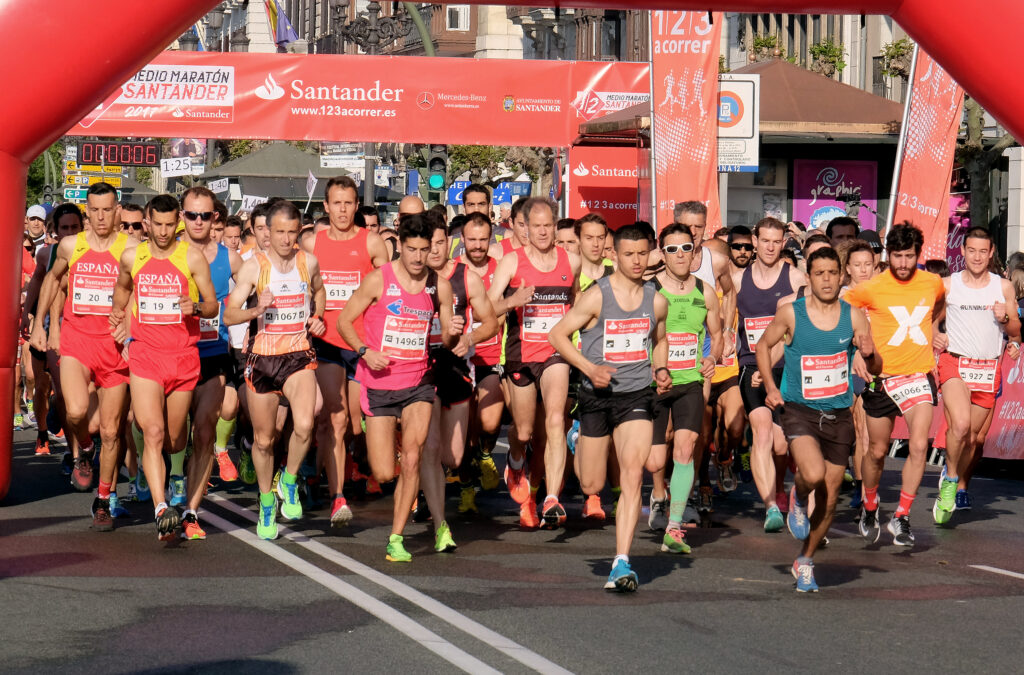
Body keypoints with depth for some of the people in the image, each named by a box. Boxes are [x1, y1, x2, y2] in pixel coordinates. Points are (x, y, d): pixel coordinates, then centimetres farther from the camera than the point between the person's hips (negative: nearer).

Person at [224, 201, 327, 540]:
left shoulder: (308, 262, 2)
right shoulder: (254, 266, -6)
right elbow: (229, 314, -9)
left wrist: (317, 318, 7)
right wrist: (256, 310, -28)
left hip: (299, 355, 1)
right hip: (262, 357, -1)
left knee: (304, 425, -24)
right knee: (263, 439, 8)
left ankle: (289, 481, 3)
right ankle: (266, 505, 29)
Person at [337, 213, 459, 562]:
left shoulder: (439, 286, 2)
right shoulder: (379, 280, -8)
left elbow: (446, 340, 11)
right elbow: (344, 321, -1)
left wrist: (452, 333, -13)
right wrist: (365, 351, -18)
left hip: (418, 382, 2)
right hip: (379, 384, -2)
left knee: (412, 458, -15)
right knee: (384, 474, -4)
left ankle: (396, 539, -5)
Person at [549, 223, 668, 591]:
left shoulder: (656, 301, 4)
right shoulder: (596, 296, -9)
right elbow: (558, 334, -5)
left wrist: (661, 370, 3)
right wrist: (589, 368, -17)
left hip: (637, 397, 1)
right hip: (597, 396, -1)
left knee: (632, 473, -17)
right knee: (592, 486, 9)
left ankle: (621, 564, -17)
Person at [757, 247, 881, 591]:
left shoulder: (853, 317, -1)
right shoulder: (791, 313, -6)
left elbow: (876, 369, 4)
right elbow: (763, 345, 11)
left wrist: (869, 354, -20)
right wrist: (770, 386, -2)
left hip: (838, 414, 3)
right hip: (799, 409, -3)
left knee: (829, 498, 7)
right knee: (813, 474, -29)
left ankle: (805, 561, 29)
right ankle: (797, 498, 8)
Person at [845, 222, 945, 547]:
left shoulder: (933, 283, 2)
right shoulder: (871, 289, -8)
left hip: (920, 374, 1)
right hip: (882, 377, -1)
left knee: (919, 446, -15)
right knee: (877, 451, 11)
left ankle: (901, 517, -5)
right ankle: (869, 506, 36)